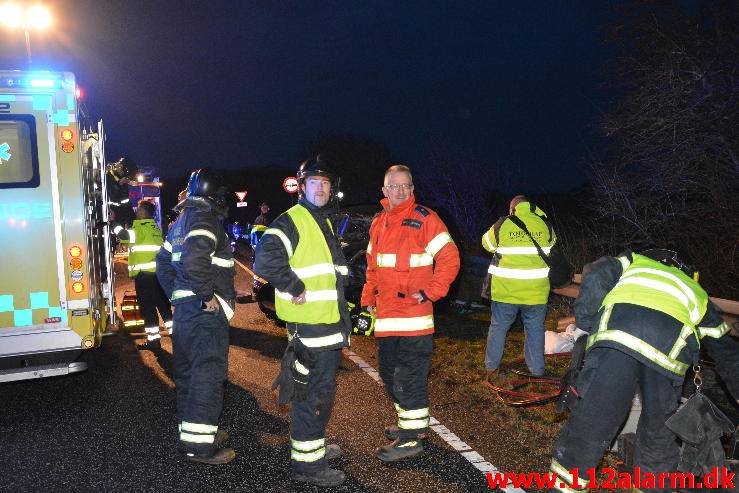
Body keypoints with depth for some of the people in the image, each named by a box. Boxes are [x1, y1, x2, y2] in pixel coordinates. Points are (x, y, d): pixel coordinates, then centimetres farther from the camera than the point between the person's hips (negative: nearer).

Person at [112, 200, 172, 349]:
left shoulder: (142, 227, -12)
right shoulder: (154, 227, 16)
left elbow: (126, 235, -26)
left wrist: (113, 222, -14)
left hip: (144, 273, -8)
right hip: (158, 271, 8)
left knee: (147, 306, -2)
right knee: (162, 303, 16)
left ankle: (153, 339, 1)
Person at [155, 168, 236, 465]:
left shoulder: (181, 221, 18)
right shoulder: (205, 219, -13)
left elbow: (163, 262, 24)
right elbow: (194, 259, -29)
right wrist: (207, 295, -20)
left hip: (184, 307, 10)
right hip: (206, 309, -10)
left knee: (187, 370, 16)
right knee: (208, 373, -7)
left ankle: (193, 428, 29)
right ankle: (198, 444, -4)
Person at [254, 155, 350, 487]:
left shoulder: (324, 223, 16)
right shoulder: (291, 221, -14)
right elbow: (265, 261, -28)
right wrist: (296, 288, -22)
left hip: (330, 324, 10)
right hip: (308, 326, -10)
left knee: (322, 391, 21)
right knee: (312, 394, -2)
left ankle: (315, 444, 38)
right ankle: (307, 463, 11)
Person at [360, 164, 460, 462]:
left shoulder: (425, 219, -6)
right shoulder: (378, 223, 14)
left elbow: (449, 258, -9)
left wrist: (431, 291, -15)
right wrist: (368, 299, 16)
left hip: (414, 315, -7)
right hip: (385, 315, 8)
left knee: (409, 376, -4)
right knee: (389, 373, 16)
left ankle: (410, 439, 9)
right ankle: (413, 422, 34)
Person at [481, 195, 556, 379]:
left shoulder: (502, 225, -5)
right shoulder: (545, 225, 0)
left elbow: (487, 243, 10)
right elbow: (551, 247, 17)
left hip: (505, 290, -1)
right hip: (536, 292, 1)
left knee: (498, 326, 13)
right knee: (535, 329, 14)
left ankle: (491, 367, 24)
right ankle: (537, 369, 22)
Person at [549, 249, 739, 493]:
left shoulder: (634, 261, 37)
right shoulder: (697, 294, 41)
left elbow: (596, 275, 15)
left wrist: (586, 321, 20)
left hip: (617, 331, -1)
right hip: (670, 346, 1)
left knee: (592, 416, 5)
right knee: (658, 430, 20)